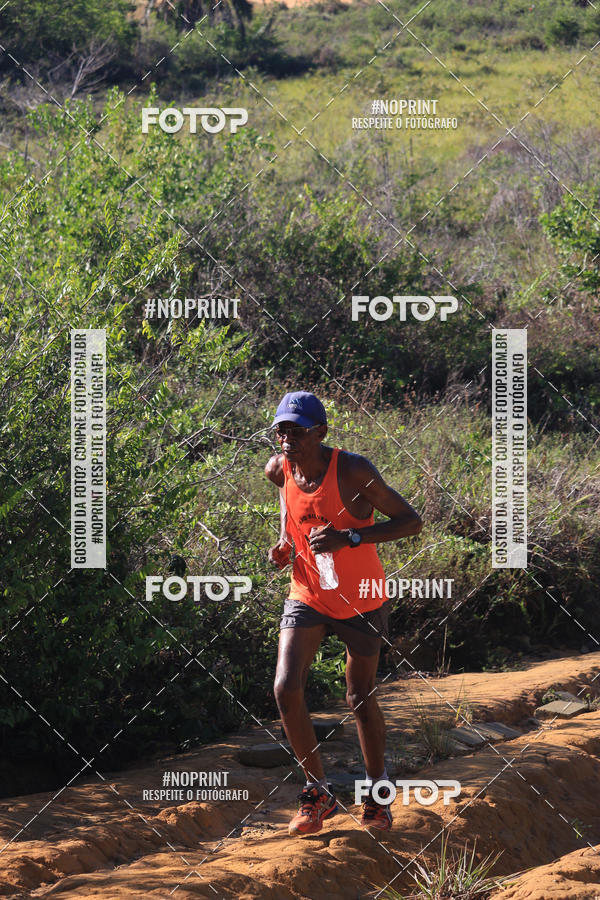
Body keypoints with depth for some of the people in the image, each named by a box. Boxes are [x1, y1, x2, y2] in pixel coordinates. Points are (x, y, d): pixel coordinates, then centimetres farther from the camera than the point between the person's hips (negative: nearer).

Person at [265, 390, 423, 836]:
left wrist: (349, 537, -33)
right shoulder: (279, 468, -9)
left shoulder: (353, 470, -24)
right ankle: (319, 793, 1)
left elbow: (412, 521, -22)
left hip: (362, 600, -3)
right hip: (307, 595, 3)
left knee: (361, 700, 9)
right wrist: (285, 538, 1)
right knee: (286, 689, -15)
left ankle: (378, 791, 33)